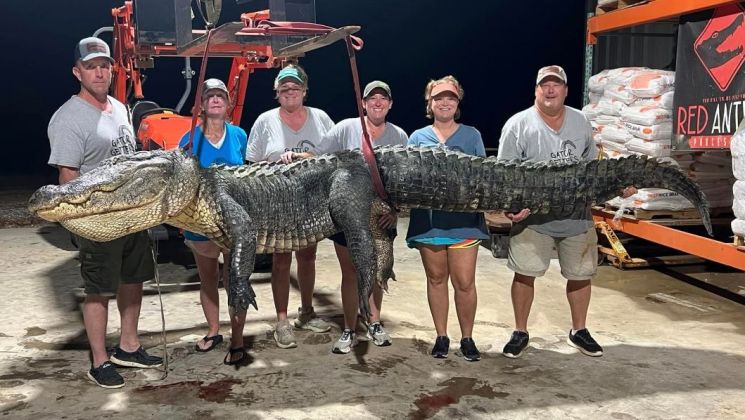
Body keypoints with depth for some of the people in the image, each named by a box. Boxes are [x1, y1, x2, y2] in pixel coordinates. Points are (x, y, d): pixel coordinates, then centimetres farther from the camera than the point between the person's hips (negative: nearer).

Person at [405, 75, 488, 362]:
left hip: (463, 219, -1)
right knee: (436, 278, 11)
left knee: (464, 282, -1)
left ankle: (467, 338, 16)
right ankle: (441, 336, 24)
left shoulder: (471, 135, 9)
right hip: (428, 219, 1)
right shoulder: (418, 138, 10)